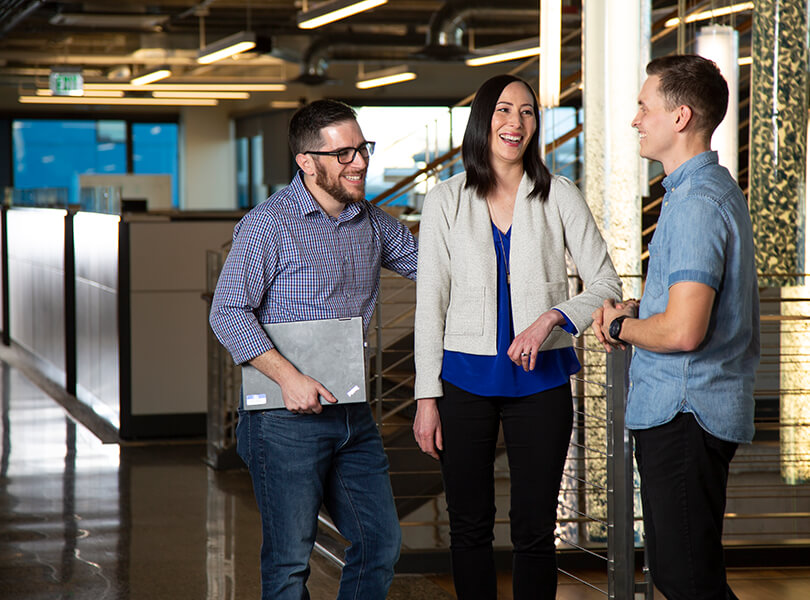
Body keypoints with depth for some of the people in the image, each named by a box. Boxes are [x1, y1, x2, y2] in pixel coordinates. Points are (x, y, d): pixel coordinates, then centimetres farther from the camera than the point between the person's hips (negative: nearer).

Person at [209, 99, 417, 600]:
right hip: (286, 421, -7)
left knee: (382, 545, 10)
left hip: (353, 417, 7)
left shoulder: (372, 223, 10)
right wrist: (290, 377, -23)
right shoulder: (269, 224, -10)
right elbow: (228, 313, -13)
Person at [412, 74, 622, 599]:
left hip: (540, 379, 0)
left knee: (534, 531, 1)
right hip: (465, 379, 1)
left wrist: (551, 319, -17)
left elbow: (606, 285, 2)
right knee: (470, 528, 7)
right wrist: (427, 398, -3)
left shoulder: (559, 196, 1)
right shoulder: (446, 201, 2)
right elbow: (430, 304, 3)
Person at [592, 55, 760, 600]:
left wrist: (621, 327, -8)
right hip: (679, 411, 11)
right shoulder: (718, 189, 15)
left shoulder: (699, 203, -20)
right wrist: (637, 310, 10)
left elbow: (683, 331, -27)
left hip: (685, 413, -11)